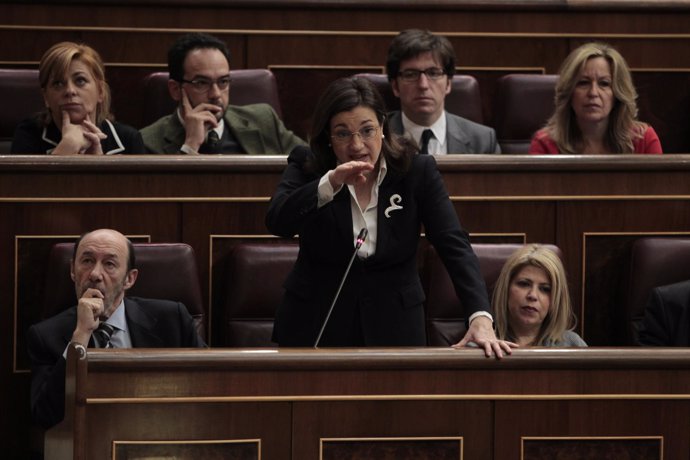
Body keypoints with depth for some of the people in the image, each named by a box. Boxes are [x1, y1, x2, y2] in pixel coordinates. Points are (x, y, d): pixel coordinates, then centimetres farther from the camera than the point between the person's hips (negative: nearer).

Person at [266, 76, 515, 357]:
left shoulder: (417, 170, -5)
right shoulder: (306, 167, -4)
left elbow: (455, 245, -14)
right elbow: (277, 222, -20)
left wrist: (481, 319, -28)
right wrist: (331, 183, -34)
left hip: (394, 327, 0)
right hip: (315, 326, 0)